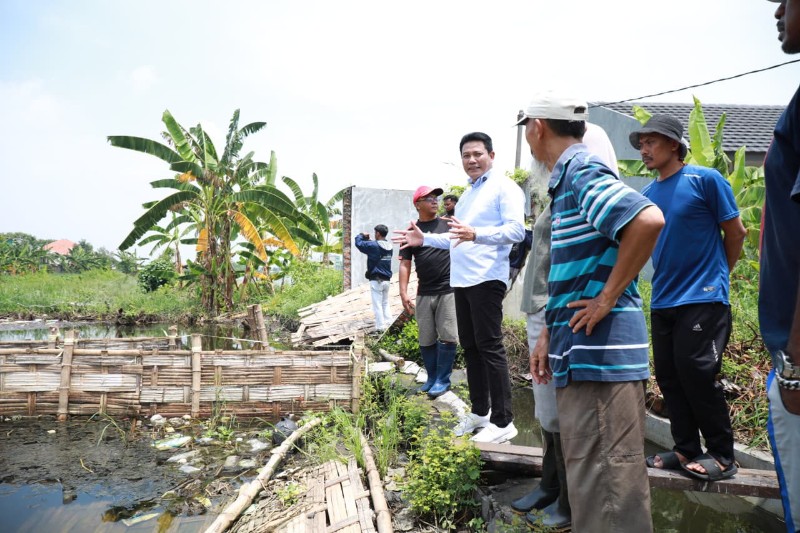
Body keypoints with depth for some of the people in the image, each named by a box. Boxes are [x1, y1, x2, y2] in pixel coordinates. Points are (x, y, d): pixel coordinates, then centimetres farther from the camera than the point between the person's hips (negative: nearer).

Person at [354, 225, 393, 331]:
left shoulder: (374, 246, -14)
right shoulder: (389, 246, 8)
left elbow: (358, 243, -8)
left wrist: (362, 235, 10)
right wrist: (368, 239, 20)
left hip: (376, 280, -7)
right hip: (386, 280, 7)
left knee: (377, 305, -1)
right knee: (386, 304, 15)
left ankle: (380, 328, 0)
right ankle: (388, 326, 14)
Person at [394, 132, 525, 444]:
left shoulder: (503, 187, -5)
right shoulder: (467, 194, 22)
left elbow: (516, 230, -18)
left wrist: (475, 234, -32)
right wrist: (425, 239, 21)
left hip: (486, 279, -9)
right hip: (461, 280, 9)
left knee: (489, 347, -8)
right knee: (469, 347, 13)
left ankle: (503, 422, -2)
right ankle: (480, 412, 24)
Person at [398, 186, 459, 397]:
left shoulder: (449, 225, 5)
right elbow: (405, 264, 9)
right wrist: (403, 292, 1)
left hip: (448, 290, -2)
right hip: (424, 293, 2)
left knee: (447, 337, -4)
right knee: (426, 340, 8)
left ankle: (443, 380, 8)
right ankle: (432, 378, 23)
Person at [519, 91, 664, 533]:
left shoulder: (583, 172, -12)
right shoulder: (566, 179, 17)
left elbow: (649, 220, -28)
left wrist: (608, 298, -20)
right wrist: (548, 336, 18)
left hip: (601, 351, -10)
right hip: (579, 352, 10)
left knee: (607, 479, -1)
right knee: (589, 475, 19)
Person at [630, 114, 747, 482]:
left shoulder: (705, 179, -7)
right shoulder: (647, 194, 10)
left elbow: (736, 232, -1)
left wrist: (715, 274, 9)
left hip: (702, 299, -6)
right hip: (662, 300, 6)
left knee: (697, 374, -7)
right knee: (669, 377, 8)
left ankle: (722, 455, 8)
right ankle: (686, 449, 21)